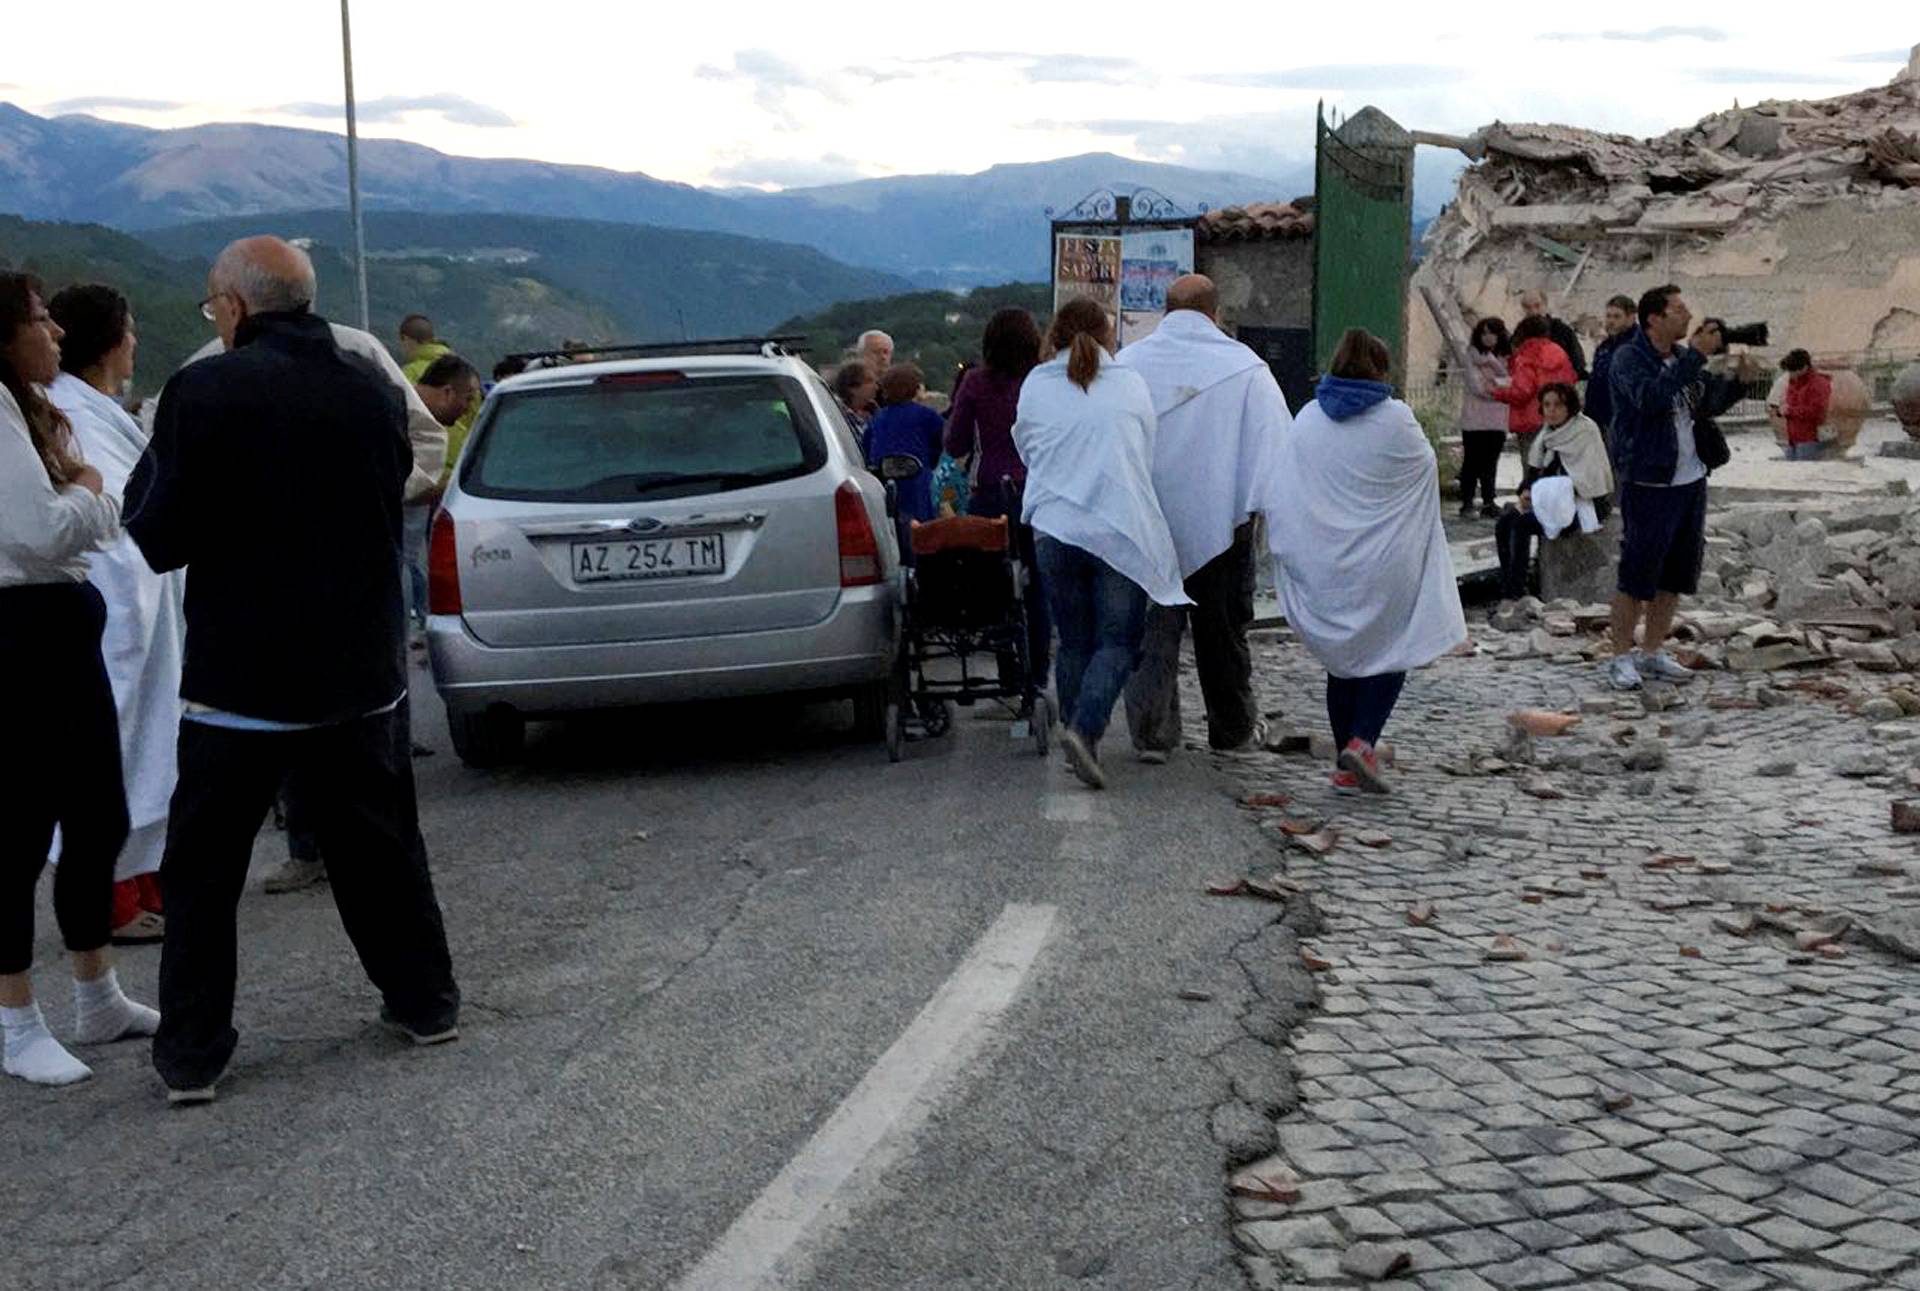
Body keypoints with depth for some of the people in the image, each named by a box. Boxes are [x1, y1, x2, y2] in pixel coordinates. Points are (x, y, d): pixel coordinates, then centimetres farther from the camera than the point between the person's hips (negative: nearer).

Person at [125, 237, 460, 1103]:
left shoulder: (204, 391, -15)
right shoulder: (374, 388, 0)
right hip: (361, 670, 4)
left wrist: (149, 473, 6)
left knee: (202, 871, 8)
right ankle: (424, 1000, 27)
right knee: (380, 846, 19)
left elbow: (158, 538, -11)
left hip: (240, 679, -4)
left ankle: (191, 1053, 13)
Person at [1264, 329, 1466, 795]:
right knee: (1390, 651, 9)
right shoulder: (1396, 418, -9)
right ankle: (1362, 742, -11)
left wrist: (1289, 548, 11)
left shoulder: (1307, 420, 0)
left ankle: (1346, 765, 16)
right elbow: (1427, 469, 7)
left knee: (1343, 658, 14)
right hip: (1384, 564, -3)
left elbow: (1280, 494, 1)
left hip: (1324, 562, 4)